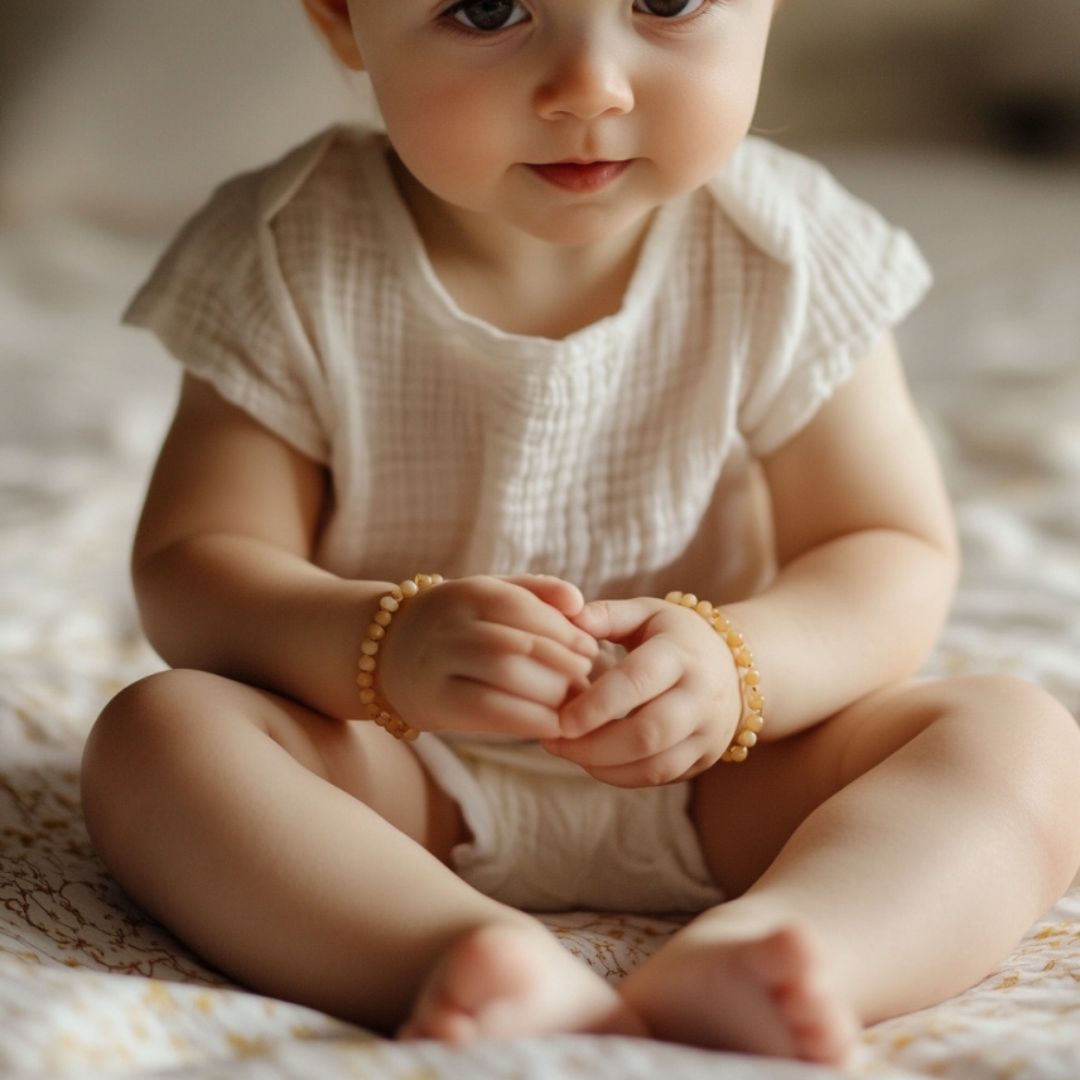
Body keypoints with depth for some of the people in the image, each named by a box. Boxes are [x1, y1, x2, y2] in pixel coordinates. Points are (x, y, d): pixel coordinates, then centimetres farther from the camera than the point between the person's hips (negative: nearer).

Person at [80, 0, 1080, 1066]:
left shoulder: (787, 258, -9)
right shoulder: (290, 263, -12)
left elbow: (897, 557, -6)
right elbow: (188, 570, -12)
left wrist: (734, 664, -27)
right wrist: (382, 646, -33)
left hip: (715, 783, 1)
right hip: (401, 779, 0)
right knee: (157, 729, -26)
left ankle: (736, 953, -47)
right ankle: (501, 970, -47)